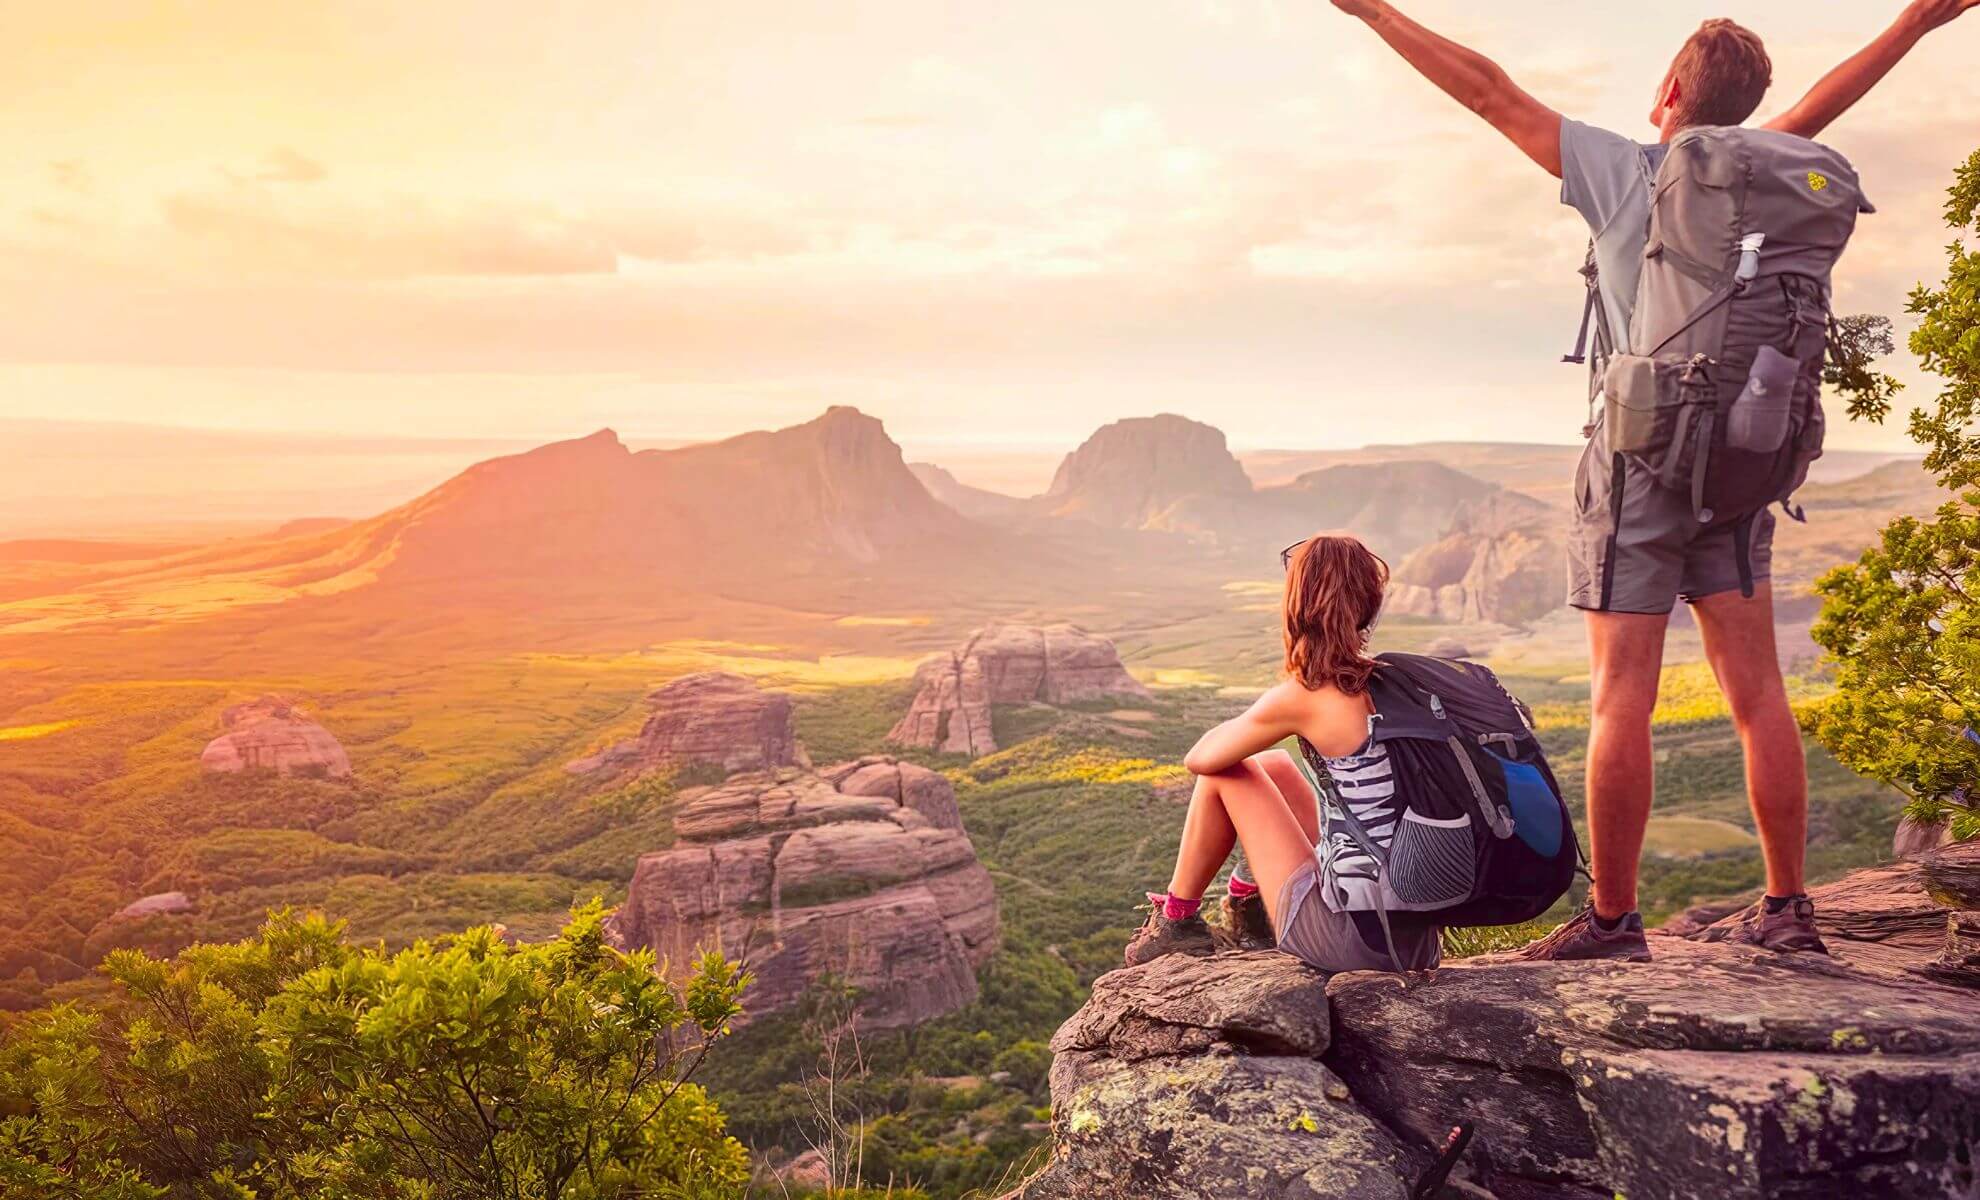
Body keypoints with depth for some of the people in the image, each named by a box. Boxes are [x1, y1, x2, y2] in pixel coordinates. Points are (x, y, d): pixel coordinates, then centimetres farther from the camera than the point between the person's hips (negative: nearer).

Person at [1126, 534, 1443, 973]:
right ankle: (1249, 908, 40)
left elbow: (1199, 758, 0)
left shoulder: (1302, 697, -15)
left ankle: (1177, 922, 25)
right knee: (1272, 767, 22)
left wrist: (1249, 726, 19)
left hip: (1352, 940, -7)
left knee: (1224, 772, 9)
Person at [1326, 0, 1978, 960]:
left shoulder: (1624, 173, -4)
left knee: (1621, 701, -4)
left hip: (1640, 461, -5)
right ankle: (1786, 909, 14)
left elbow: (1489, 91, -1)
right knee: (1758, 694, 8)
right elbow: (1824, 103, 29)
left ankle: (1613, 918, 0)